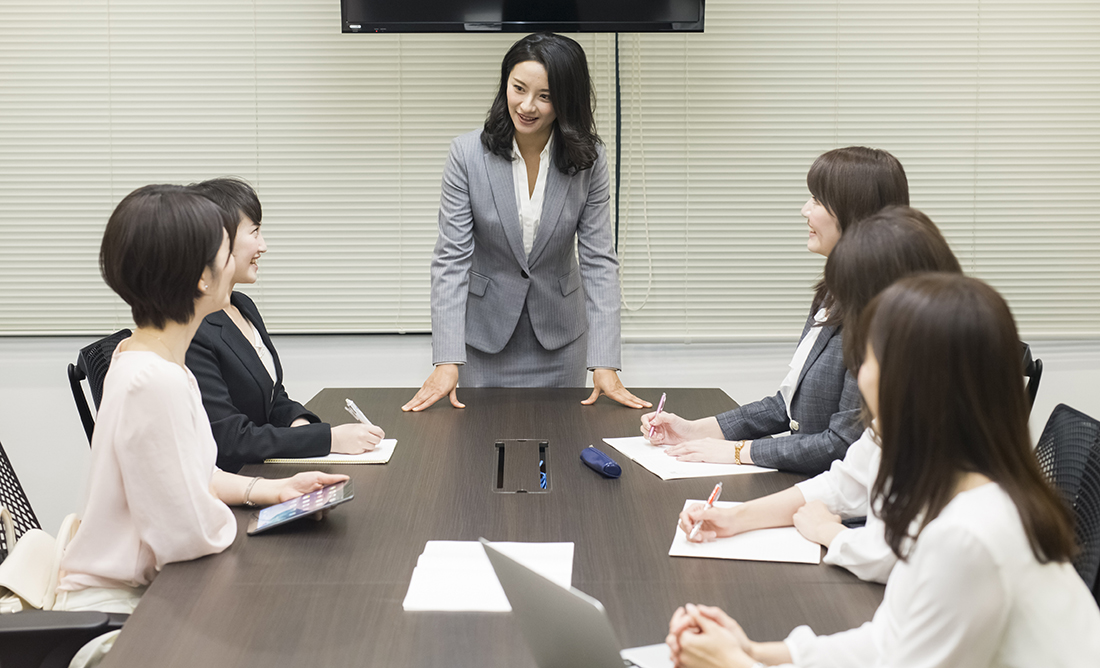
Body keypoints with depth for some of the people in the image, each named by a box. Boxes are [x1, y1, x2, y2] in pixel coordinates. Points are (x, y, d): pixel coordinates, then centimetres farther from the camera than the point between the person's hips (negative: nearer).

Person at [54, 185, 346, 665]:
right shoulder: (157, 382, -28)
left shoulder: (137, 355, 5)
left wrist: (273, 490, 7)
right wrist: (230, 520, -3)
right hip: (113, 605, -9)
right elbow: (190, 534, -24)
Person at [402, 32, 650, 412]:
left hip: (560, 338, 1)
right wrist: (447, 361, -23)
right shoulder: (468, 154, -13)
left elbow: (599, 260, -11)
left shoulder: (588, 160, -10)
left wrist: (605, 365, -19)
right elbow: (452, 258, -14)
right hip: (486, 336, -1)